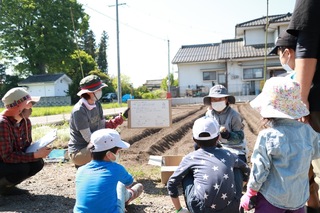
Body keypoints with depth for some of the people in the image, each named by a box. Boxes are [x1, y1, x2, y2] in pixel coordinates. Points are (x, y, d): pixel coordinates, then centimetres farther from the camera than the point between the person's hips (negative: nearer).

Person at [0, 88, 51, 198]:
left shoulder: (26, 121, -5)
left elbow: (27, 146, 2)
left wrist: (39, 151, -20)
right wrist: (35, 155, -33)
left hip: (13, 160, 8)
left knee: (38, 163, -12)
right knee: (22, 168, -31)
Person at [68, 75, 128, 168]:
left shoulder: (97, 105, 2)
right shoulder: (79, 110, -23)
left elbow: (103, 126, 3)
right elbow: (88, 138, -22)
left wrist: (121, 117, -7)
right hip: (78, 152, -8)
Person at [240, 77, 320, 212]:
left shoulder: (267, 136, -21)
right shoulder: (308, 131, -7)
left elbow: (259, 171, -14)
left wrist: (250, 193, -1)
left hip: (272, 198, -4)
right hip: (299, 197, 4)